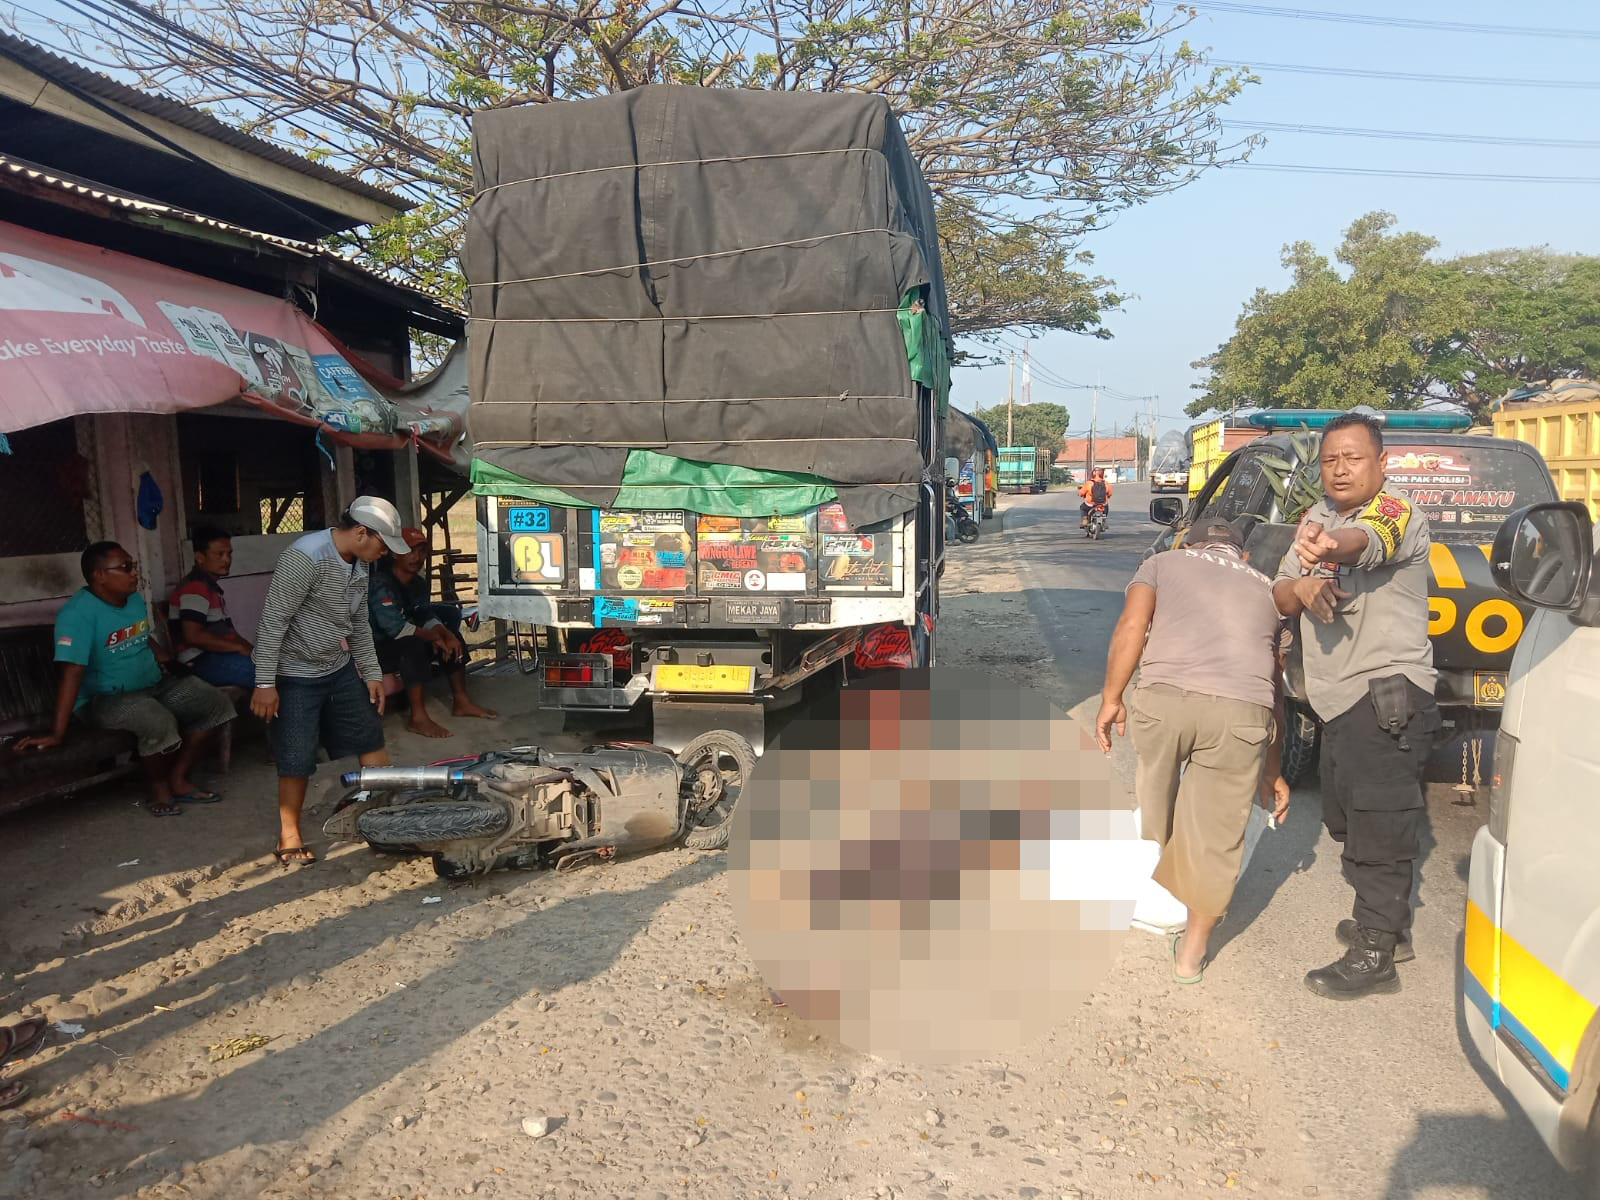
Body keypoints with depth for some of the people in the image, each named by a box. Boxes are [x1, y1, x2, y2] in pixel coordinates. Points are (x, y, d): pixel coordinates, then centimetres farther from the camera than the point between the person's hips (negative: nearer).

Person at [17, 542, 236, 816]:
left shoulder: (135, 600, 5)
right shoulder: (78, 614, -22)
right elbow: (72, 673, -29)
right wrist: (57, 733, -31)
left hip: (154, 685, 9)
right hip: (104, 698, -9)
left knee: (217, 705, -3)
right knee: (159, 723, -36)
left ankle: (178, 779, 6)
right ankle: (158, 787, -7)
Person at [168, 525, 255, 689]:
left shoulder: (211, 587, 22)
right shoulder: (195, 587, -10)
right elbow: (194, 636, -21)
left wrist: (251, 650, 3)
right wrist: (240, 648, -18)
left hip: (218, 656, 10)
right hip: (201, 662, -10)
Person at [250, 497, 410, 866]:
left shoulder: (359, 563, 3)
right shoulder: (305, 557, -24)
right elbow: (273, 621, -23)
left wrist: (372, 673, 11)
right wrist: (265, 683, -22)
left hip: (339, 668, 8)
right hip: (296, 676, -8)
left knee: (370, 737, 10)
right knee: (297, 761, -1)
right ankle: (288, 838, 16)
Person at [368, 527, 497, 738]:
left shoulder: (417, 582, 5)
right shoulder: (381, 584, -24)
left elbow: (425, 615, 2)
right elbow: (393, 626, -32)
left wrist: (446, 635, -19)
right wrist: (433, 636, -23)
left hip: (403, 642, 9)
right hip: (379, 649, -9)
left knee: (451, 638, 1)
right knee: (414, 644, -35)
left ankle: (462, 702, 5)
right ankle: (418, 718, -34)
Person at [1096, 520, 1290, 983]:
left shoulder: (1164, 562, 24)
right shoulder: (1266, 588, 32)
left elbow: (1131, 626, 5)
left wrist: (1110, 698, 7)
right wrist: (1273, 771, 37)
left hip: (1163, 696, -2)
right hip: (1241, 710, 2)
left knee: (1153, 810, 23)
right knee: (1216, 836, 15)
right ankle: (1192, 953, 26)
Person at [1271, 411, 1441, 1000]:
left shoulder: (1398, 515, -13)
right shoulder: (1316, 517, 12)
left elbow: (1365, 543, -38)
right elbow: (1280, 595, 9)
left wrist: (1327, 547, -61)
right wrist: (1300, 587, -15)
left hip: (1387, 692, -9)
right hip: (1340, 699, 9)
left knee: (1377, 825, -7)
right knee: (1346, 819, 20)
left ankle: (1374, 955, 3)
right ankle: (1389, 924, 38)